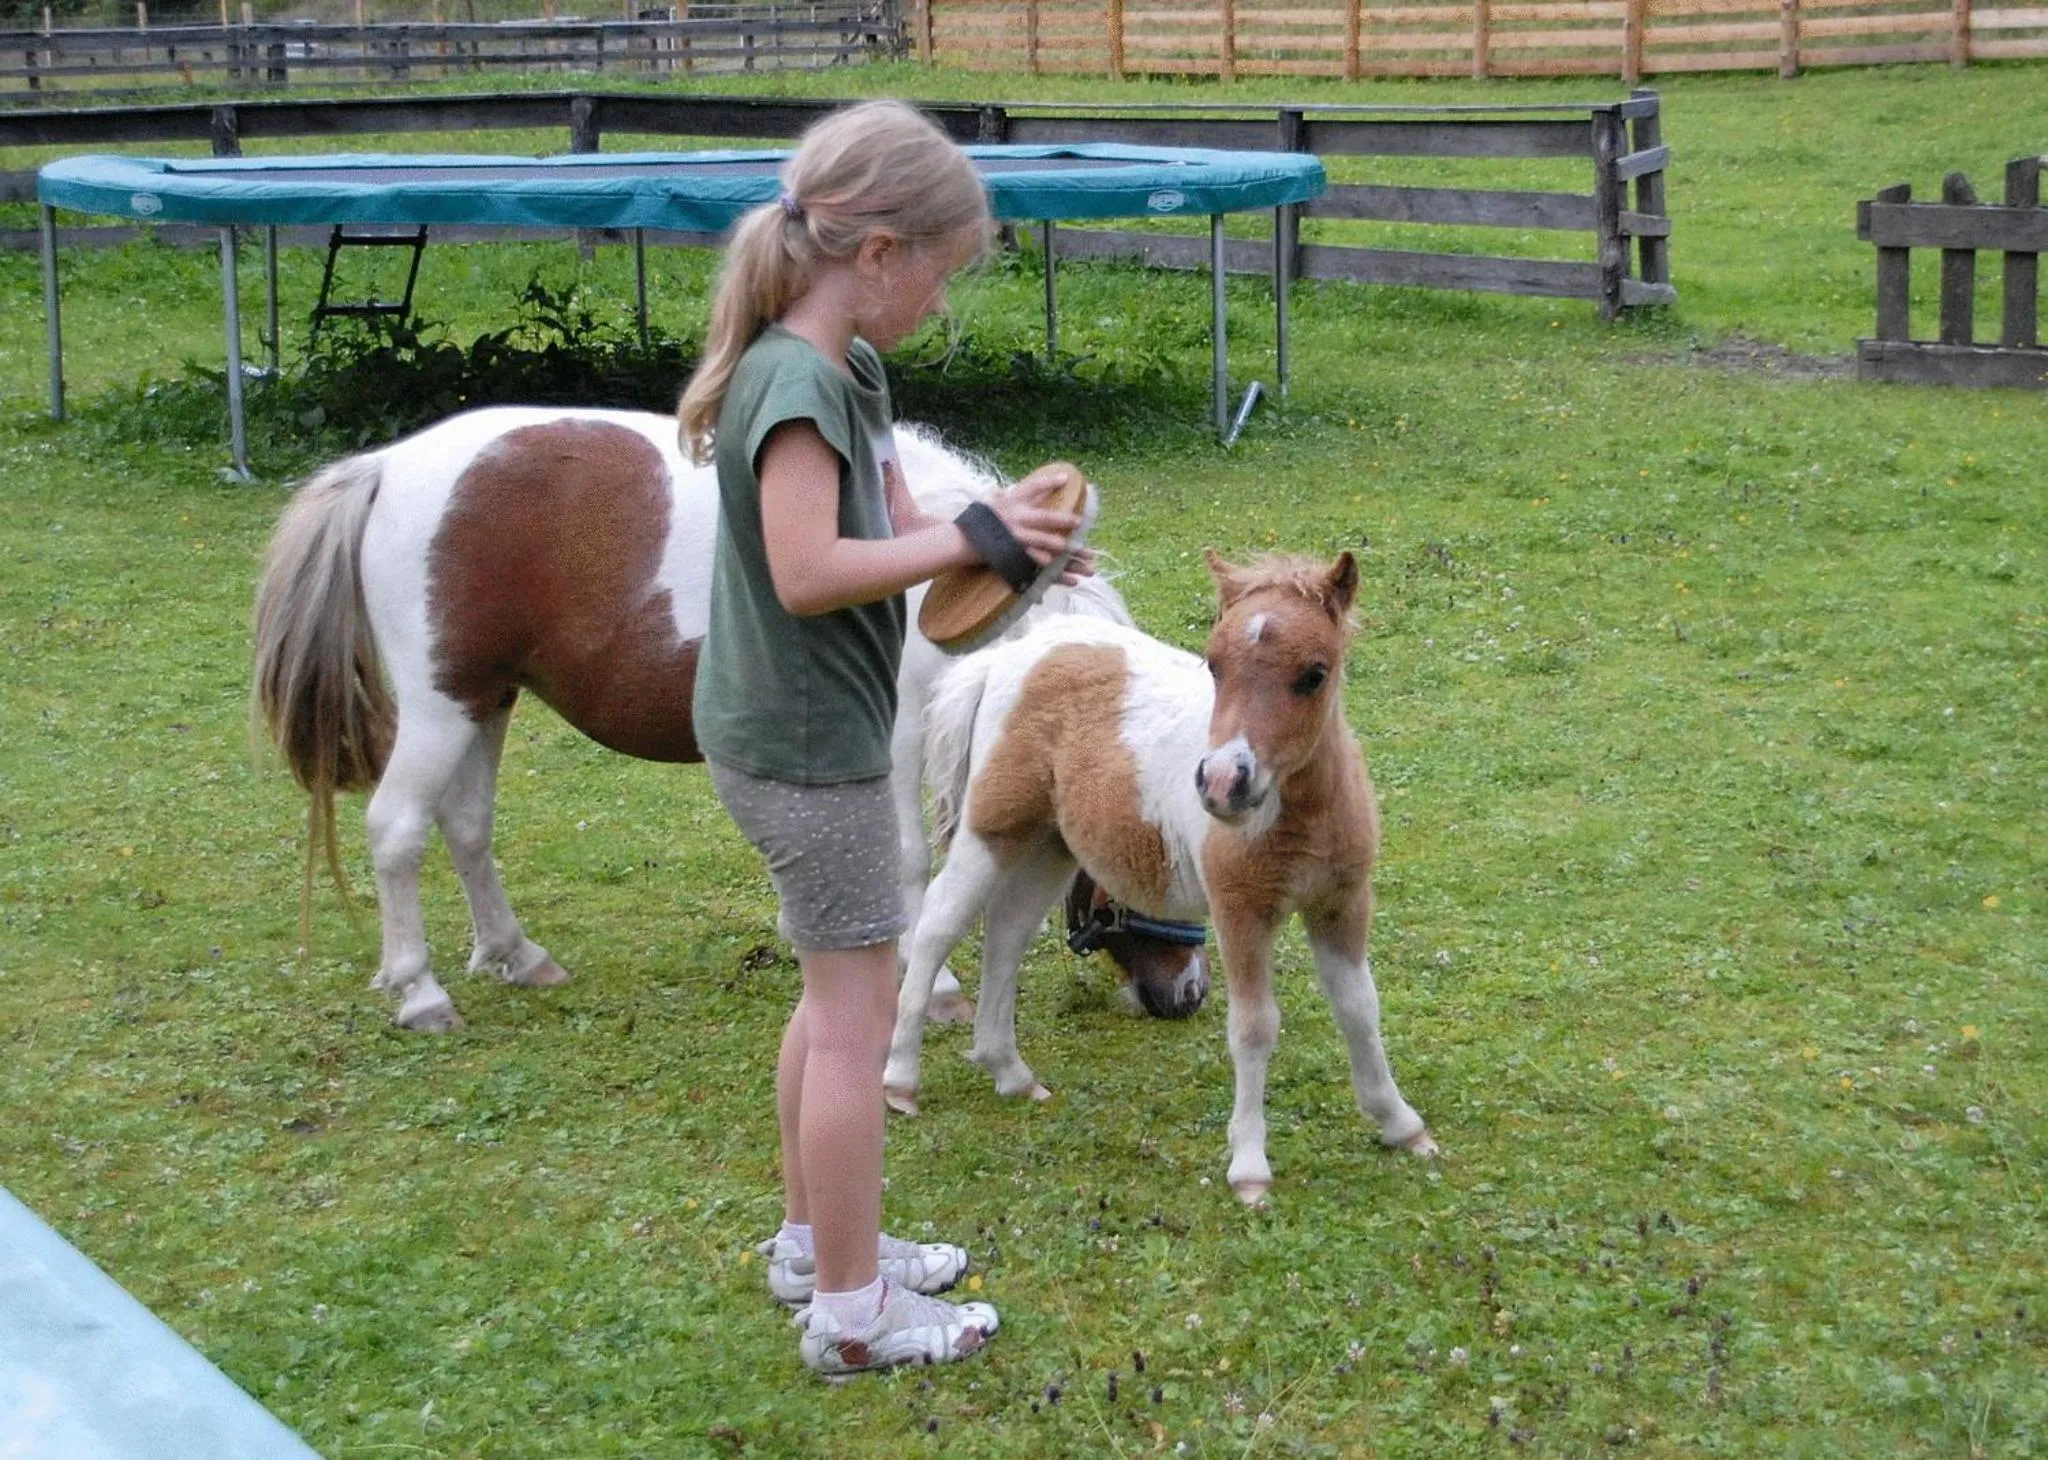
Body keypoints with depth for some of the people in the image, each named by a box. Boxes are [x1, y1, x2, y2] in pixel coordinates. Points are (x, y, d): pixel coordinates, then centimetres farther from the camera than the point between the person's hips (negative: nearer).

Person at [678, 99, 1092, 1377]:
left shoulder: (851, 368, 8)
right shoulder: (797, 380, -22)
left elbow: (887, 527, 9)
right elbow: (808, 571, -29)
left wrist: (999, 538, -8)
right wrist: (970, 538, -23)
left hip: (809, 729, 10)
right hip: (806, 739, -10)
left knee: (842, 989, 21)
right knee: (859, 1009, -2)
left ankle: (815, 1240, 36)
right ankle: (853, 1312, 8)